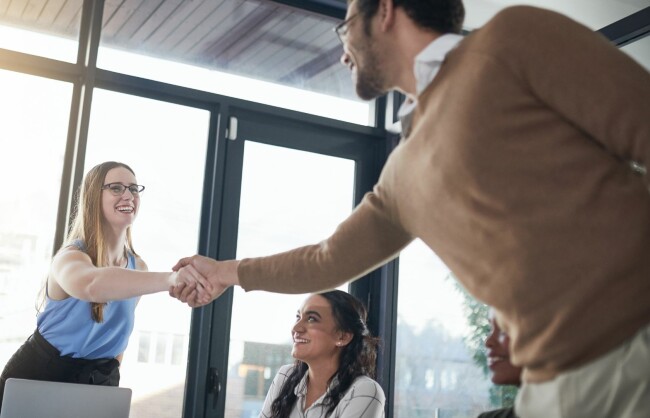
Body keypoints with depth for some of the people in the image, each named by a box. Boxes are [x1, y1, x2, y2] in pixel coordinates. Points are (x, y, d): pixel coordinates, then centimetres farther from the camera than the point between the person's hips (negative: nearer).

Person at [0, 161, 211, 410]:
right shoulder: (71, 257, -22)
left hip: (97, 382, 5)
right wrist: (170, 279, -60)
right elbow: (90, 286, -47)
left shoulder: (138, 268, -1)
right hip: (38, 378, -5)